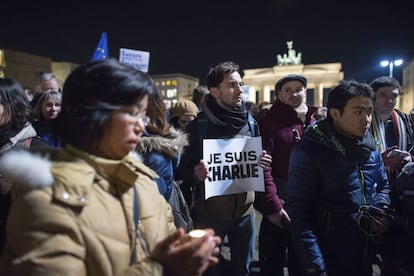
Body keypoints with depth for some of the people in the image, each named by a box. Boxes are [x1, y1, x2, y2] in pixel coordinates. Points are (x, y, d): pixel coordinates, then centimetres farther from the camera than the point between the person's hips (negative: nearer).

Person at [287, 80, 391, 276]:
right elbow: (299, 214, -19)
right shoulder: (308, 152, -18)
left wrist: (379, 211, -4)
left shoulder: (370, 147, 3)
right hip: (329, 255, -6)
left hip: (368, 252, 6)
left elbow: (384, 186, 17)